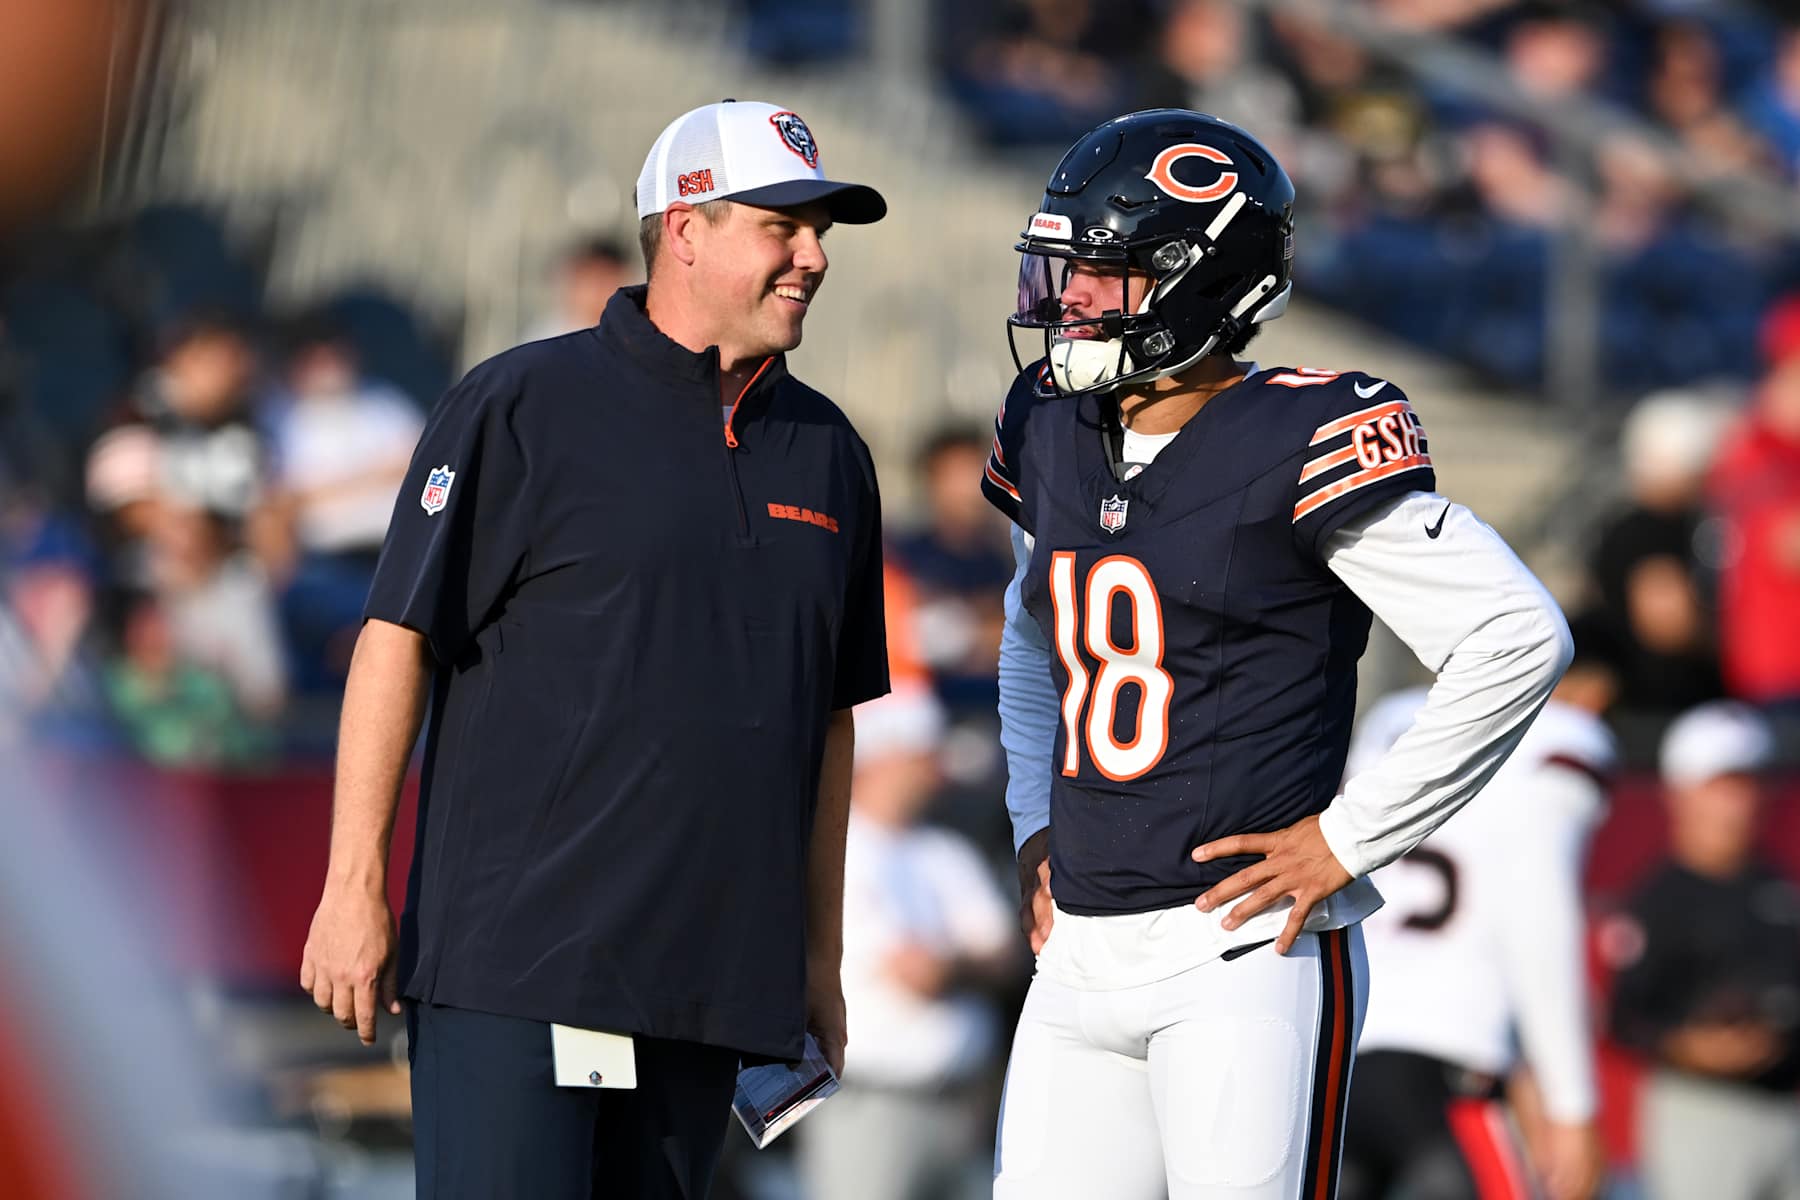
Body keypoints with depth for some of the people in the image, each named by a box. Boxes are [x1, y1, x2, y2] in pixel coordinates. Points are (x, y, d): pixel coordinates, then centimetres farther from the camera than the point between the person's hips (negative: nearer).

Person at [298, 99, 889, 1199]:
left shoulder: (827, 454, 16)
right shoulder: (526, 407, -2)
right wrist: (357, 886, -9)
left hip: (711, 982, 5)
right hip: (513, 971, -5)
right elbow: (398, 639, -4)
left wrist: (820, 956, 19)